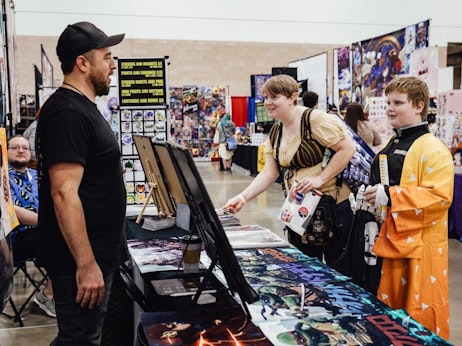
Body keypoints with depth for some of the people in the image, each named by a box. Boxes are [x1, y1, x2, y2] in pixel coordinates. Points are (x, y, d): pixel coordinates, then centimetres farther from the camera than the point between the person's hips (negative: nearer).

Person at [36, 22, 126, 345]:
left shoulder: (83, 108, 13)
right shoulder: (67, 113, -20)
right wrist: (86, 264, -25)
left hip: (96, 254, 10)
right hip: (82, 260, -10)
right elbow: (64, 194, -25)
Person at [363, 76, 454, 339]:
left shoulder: (432, 148, -14)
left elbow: (440, 196, -24)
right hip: (391, 240, 9)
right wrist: (370, 195, 9)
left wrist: (389, 195, -26)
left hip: (420, 244, -8)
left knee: (420, 315, 2)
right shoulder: (391, 147, 14)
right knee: (390, 308, 19)